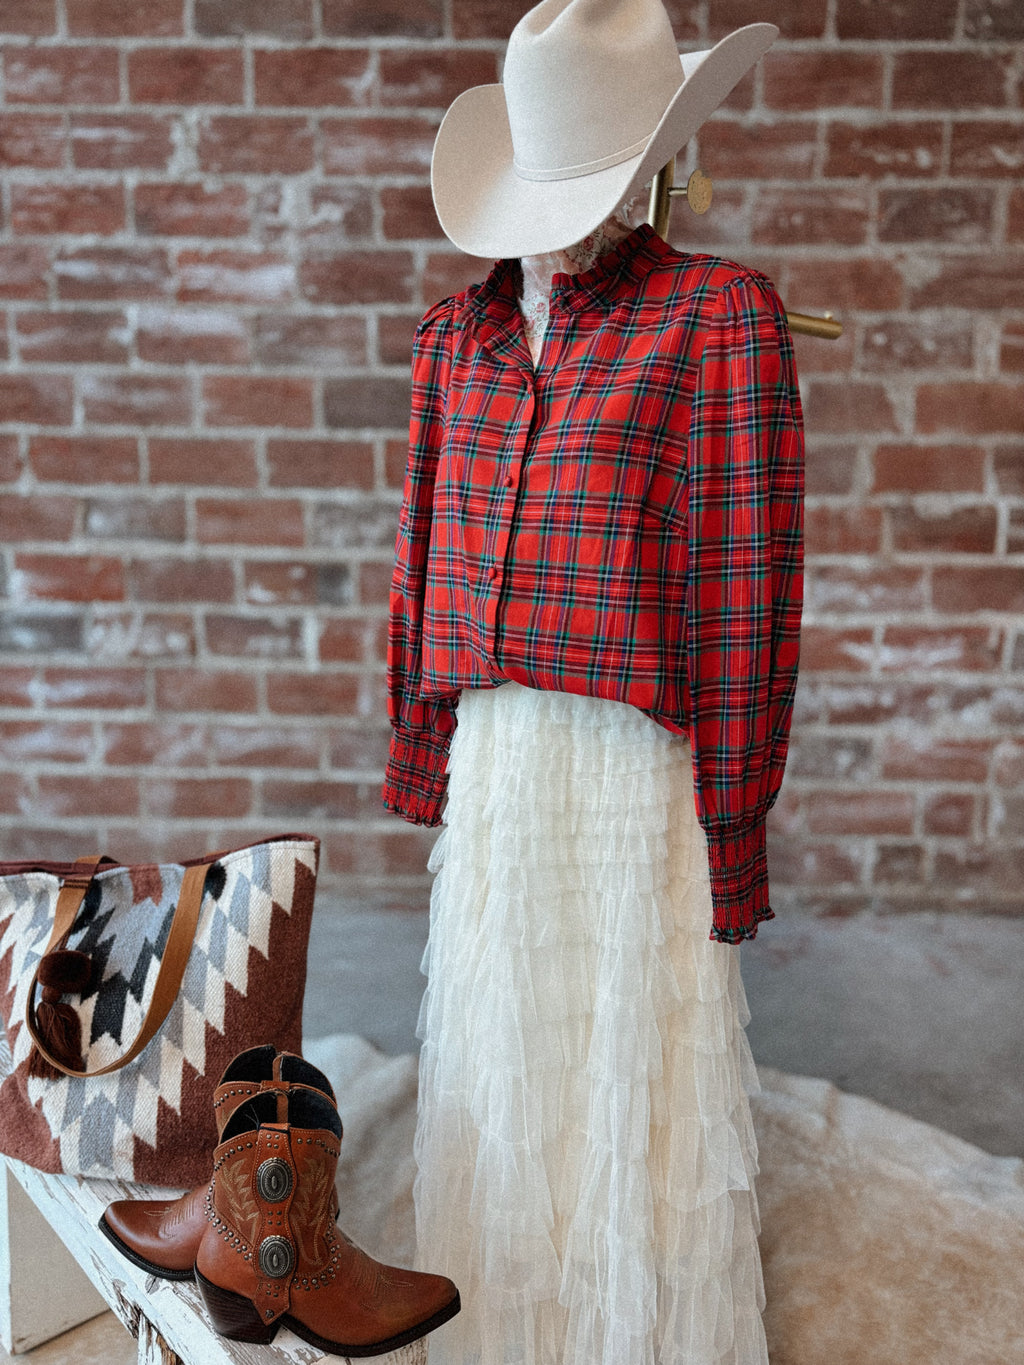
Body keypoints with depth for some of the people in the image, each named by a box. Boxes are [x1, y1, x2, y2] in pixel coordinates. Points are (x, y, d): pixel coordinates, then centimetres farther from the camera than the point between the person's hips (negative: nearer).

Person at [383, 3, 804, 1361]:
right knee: (497, 1080, 18)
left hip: (637, 761, -5)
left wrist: (731, 824, -10)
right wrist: (422, 753, 12)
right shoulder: (459, 328, 9)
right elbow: (423, 560, 12)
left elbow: (748, 588, -10)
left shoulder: (718, 317, -8)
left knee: (633, 1085, 9)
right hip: (491, 765, 6)